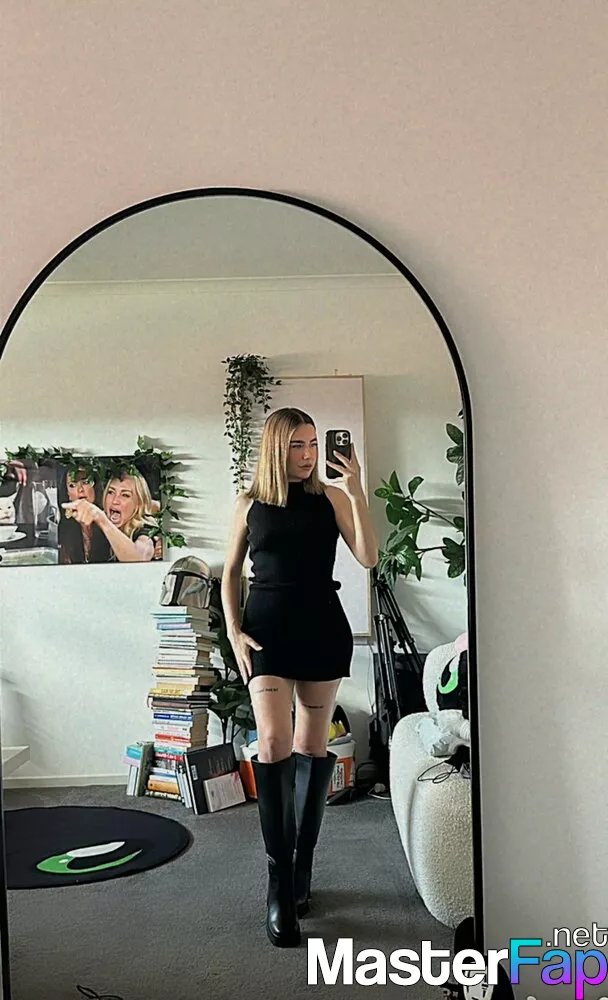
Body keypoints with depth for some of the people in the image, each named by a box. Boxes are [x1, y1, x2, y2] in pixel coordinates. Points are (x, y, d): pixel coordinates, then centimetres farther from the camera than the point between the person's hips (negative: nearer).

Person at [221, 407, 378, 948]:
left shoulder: (332, 498, 3)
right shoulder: (250, 503, 4)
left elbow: (368, 556, -7)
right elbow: (231, 572, 10)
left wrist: (357, 492, -15)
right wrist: (234, 631, -2)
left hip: (323, 628, 1)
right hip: (267, 628, -1)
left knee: (312, 746, 8)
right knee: (274, 744, -13)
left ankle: (302, 867, 23)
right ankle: (280, 885, -5)